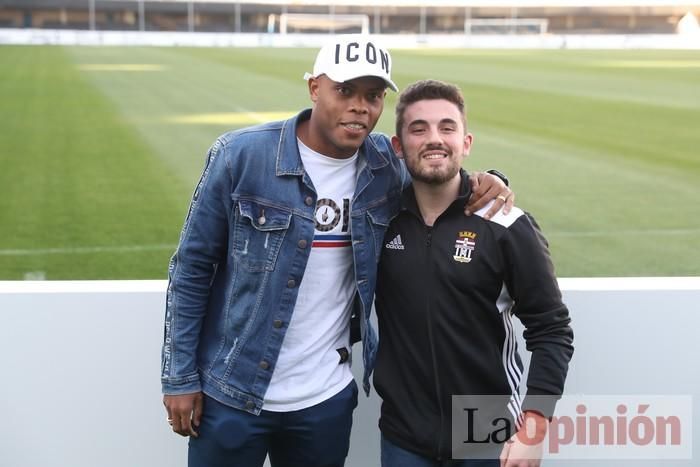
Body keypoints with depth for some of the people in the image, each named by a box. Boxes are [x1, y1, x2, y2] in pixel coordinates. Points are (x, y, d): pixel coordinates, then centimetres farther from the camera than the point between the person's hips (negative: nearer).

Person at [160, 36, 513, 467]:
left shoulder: (386, 165, -3)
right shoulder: (242, 155, -12)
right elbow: (192, 269, -5)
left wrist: (483, 184, -5)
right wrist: (180, 378, -5)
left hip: (327, 399, 3)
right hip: (231, 394, -3)